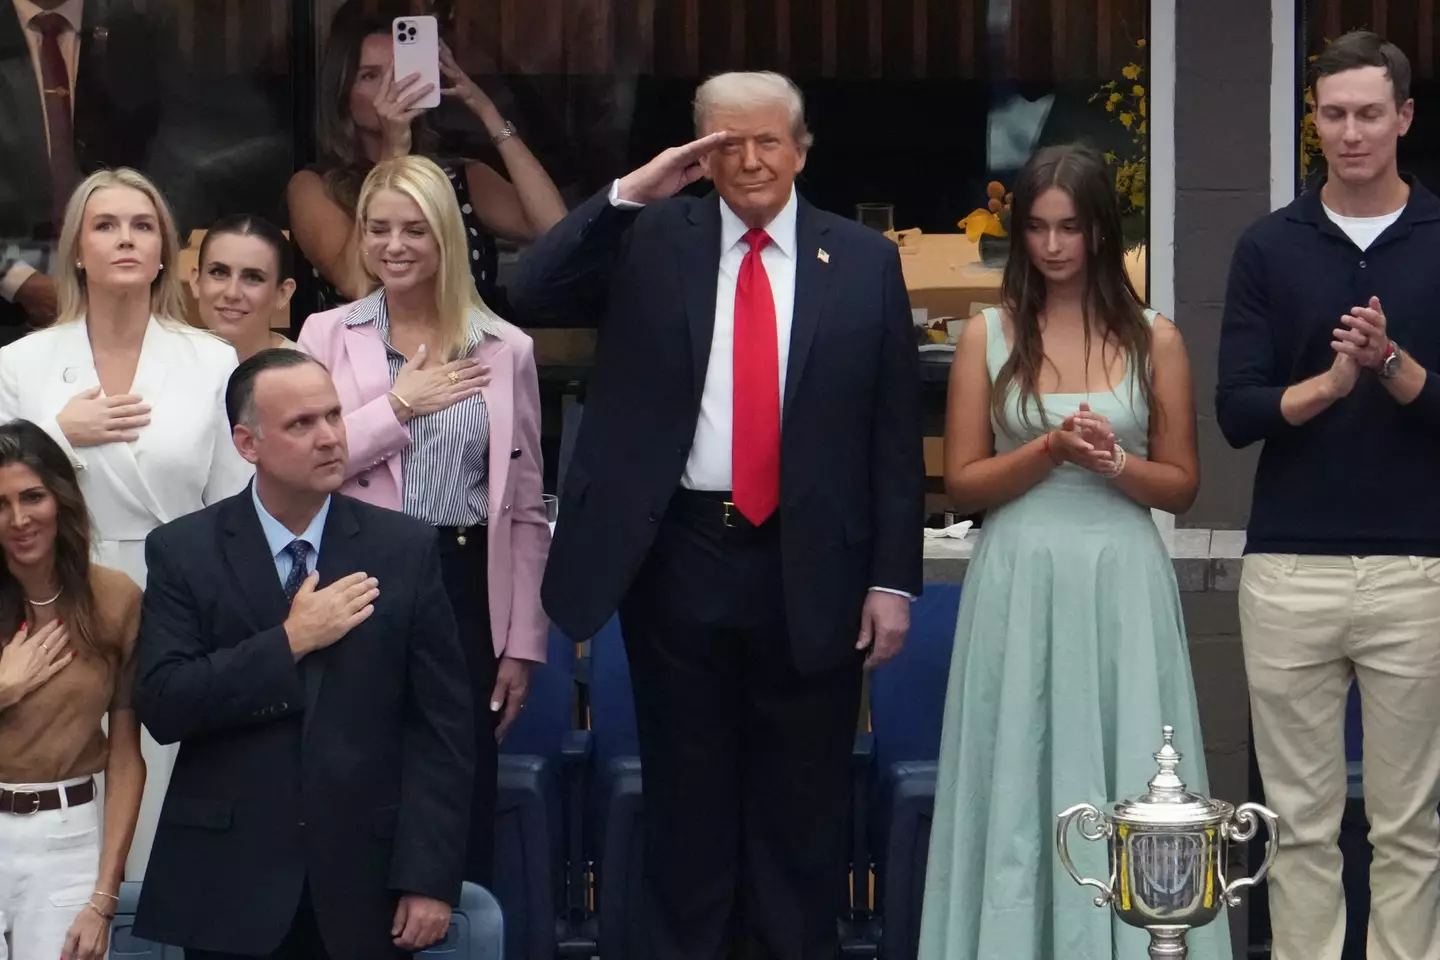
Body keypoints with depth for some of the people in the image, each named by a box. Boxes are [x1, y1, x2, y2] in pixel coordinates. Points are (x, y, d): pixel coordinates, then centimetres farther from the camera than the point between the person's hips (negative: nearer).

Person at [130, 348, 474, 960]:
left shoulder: (404, 548, 1)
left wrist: (430, 879, -7)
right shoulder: (184, 552, 0)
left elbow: (441, 724, -1)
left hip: (364, 886, 0)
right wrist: (290, 642, -14)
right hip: (228, 889, 0)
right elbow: (161, 707, -10)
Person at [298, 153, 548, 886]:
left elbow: (525, 508, 8)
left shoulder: (506, 349, 7)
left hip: (465, 590, 1)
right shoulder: (327, 335, 5)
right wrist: (399, 403, -9)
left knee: (464, 799, 4)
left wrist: (523, 643, 4)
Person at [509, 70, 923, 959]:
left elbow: (896, 433, 2)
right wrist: (629, 191, -14)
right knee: (687, 793, 11)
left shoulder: (864, 260, 2)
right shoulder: (651, 241, 3)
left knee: (803, 802, 9)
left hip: (810, 570, 0)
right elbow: (533, 295, -9)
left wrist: (893, 579, -2)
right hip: (676, 560, 1)